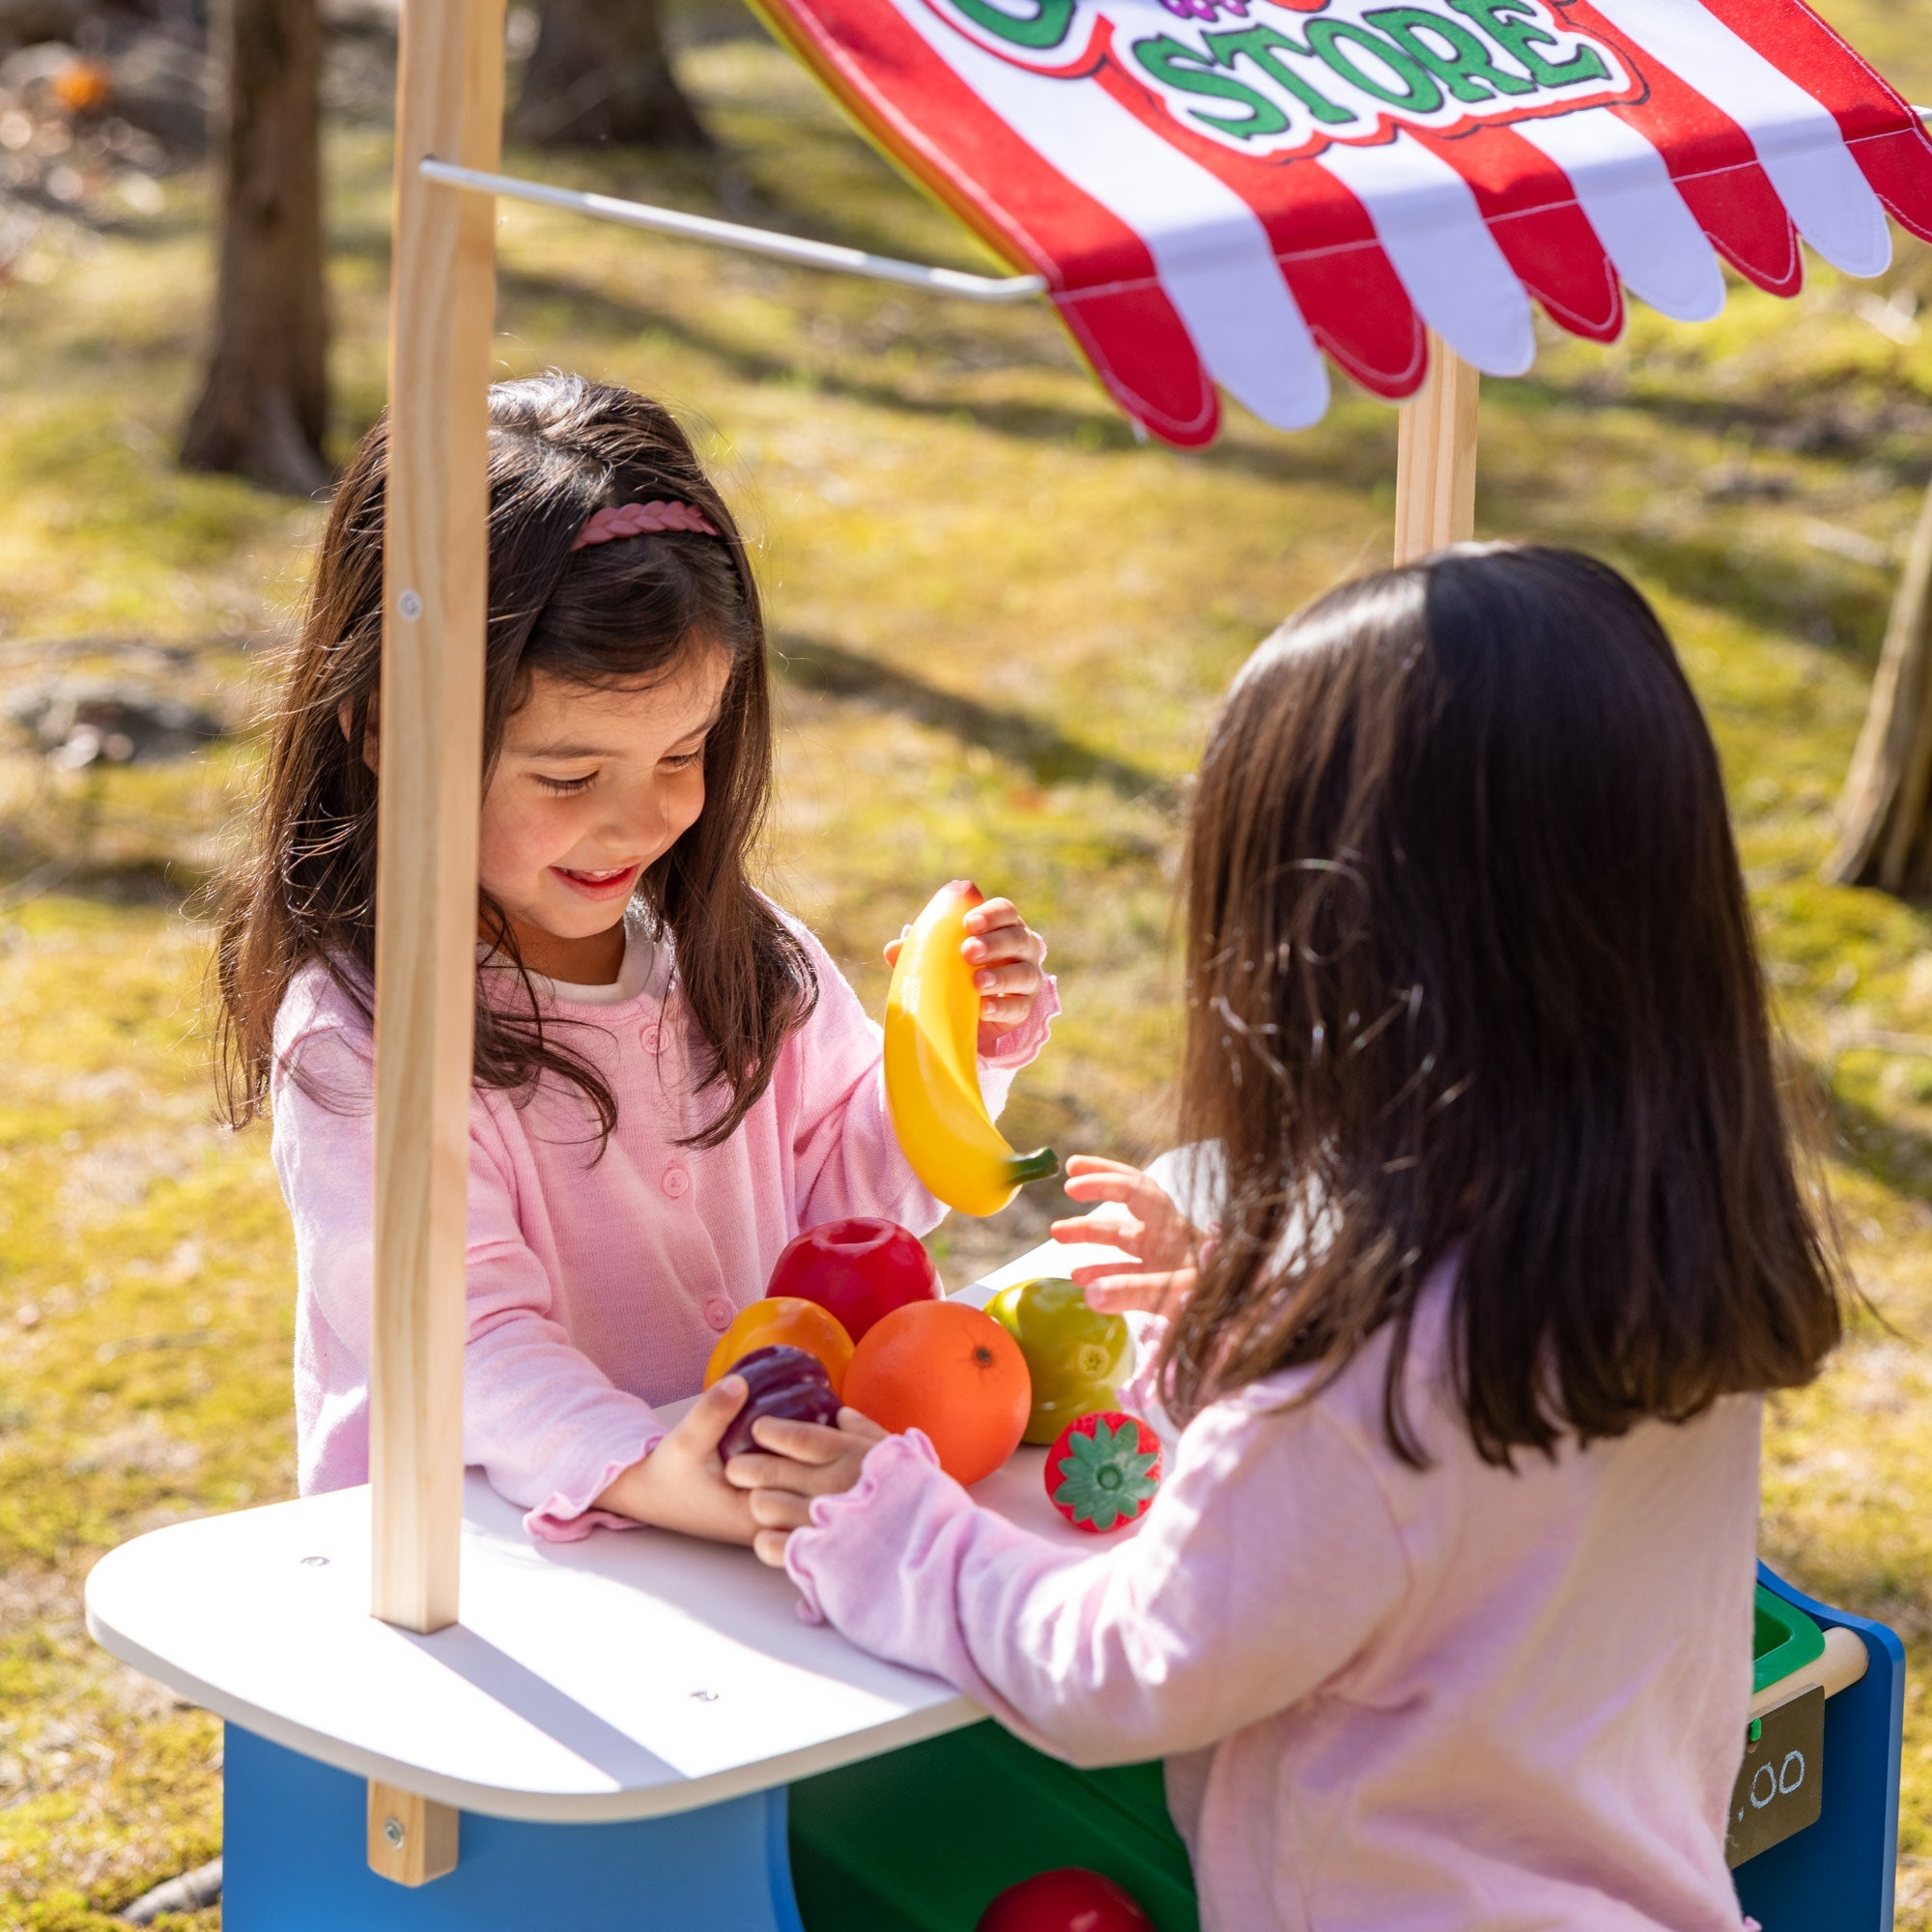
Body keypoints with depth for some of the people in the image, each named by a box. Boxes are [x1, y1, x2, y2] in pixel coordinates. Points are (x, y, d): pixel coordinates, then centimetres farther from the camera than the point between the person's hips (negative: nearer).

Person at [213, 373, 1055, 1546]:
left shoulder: (720, 946, 6)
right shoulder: (358, 1043, -14)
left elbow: (843, 1189, 17)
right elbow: (464, 1338, -21)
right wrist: (646, 1474, -37)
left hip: (771, 1488, 5)